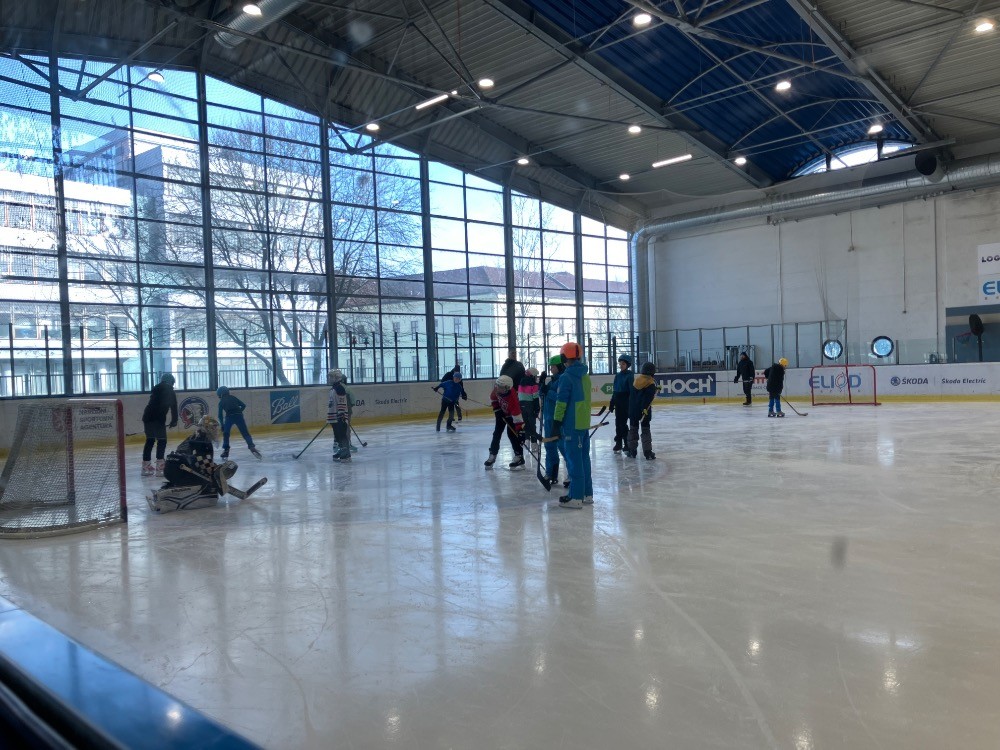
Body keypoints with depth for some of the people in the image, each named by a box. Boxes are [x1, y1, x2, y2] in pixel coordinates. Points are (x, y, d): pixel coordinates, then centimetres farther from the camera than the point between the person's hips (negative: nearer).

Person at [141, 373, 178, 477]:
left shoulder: (157, 388, 22)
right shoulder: (169, 390, 3)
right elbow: (173, 406, -4)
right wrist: (174, 421, 1)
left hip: (148, 417, 7)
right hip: (157, 418, -7)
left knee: (150, 441, 16)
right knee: (162, 441, -4)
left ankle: (146, 467, 22)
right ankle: (159, 468, -11)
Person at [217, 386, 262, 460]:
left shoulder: (221, 402, 17)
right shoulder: (233, 397, 23)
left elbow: (220, 415, 11)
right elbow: (243, 405, 19)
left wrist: (222, 425, 18)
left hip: (229, 417, -2)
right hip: (239, 416, 2)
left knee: (226, 434, 19)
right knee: (245, 433, 1)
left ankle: (226, 450, 16)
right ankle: (251, 446, -18)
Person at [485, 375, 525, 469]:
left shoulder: (512, 398, -43)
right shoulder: (497, 388, -28)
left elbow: (517, 419, -42)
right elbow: (493, 397, -2)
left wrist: (520, 431, -44)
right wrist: (496, 408, -9)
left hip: (511, 414, -6)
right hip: (501, 413, 6)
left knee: (512, 434, -14)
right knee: (497, 433, 6)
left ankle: (519, 456, -3)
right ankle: (492, 455, 14)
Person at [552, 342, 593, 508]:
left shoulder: (566, 377, -13)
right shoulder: (586, 376, 11)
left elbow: (561, 402, -15)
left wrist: (556, 423, -10)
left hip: (572, 425, -8)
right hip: (585, 424, 8)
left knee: (574, 460, -4)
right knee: (584, 458, 13)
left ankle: (576, 497, -1)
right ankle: (587, 494, 19)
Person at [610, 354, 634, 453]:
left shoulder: (629, 375, -9)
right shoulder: (618, 375, 11)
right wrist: (611, 404, 14)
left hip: (626, 403, -7)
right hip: (618, 402, 7)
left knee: (623, 423, -6)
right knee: (618, 423, 9)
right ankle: (618, 444, 17)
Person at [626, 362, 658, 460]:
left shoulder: (636, 379, 6)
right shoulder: (651, 383, -12)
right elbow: (649, 398, -20)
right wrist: (645, 409, -23)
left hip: (633, 409, 5)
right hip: (644, 410, -5)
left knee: (633, 429, 13)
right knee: (645, 430, 1)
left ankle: (632, 450, 17)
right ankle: (648, 452, 0)